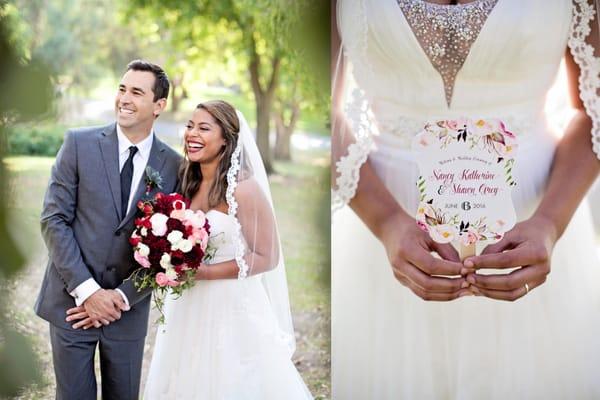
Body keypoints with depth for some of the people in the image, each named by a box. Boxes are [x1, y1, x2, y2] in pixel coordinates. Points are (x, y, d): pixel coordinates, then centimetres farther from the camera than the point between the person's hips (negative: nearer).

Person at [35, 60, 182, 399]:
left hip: (129, 308, 1)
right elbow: (54, 220, -6)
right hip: (71, 301, -1)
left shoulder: (174, 166, -1)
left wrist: (123, 297, -9)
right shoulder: (80, 143, -3)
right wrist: (86, 290, -13)